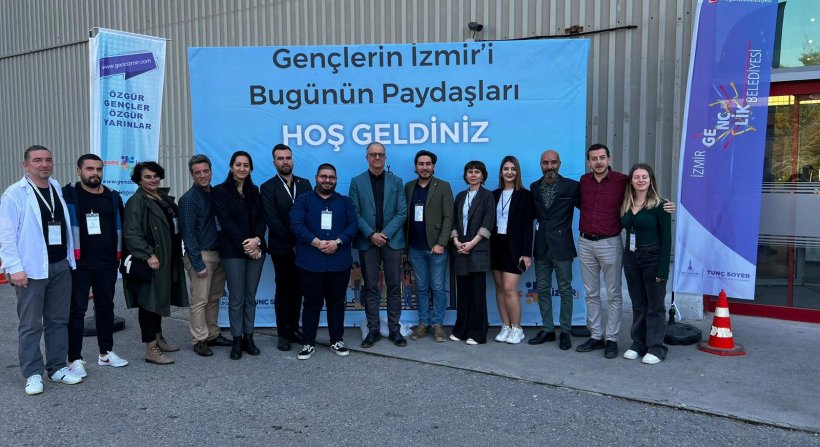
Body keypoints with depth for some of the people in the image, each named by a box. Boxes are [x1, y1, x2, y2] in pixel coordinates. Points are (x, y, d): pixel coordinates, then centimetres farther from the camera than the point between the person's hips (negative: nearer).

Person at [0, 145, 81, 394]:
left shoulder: (58, 190, 11)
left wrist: (70, 258, 14)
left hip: (61, 266, 5)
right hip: (31, 270, -5)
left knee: (59, 320, 11)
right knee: (31, 324, 2)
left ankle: (57, 368, 22)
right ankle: (33, 374, 13)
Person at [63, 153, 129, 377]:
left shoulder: (112, 197, 8)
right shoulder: (68, 195, -4)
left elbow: (120, 227, 13)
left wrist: (120, 255, 10)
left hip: (107, 264, 4)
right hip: (79, 264, -4)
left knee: (106, 307, 13)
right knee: (77, 310, 1)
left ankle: (106, 353, 25)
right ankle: (75, 359, 8)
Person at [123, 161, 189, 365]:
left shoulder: (165, 198, 14)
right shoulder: (136, 202, -12)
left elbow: (175, 225, 24)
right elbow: (131, 233, -19)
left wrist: (178, 249, 16)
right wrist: (148, 255, -25)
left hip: (167, 259, 9)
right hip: (150, 261, -9)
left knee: (160, 299, 18)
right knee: (149, 301, -4)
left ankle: (158, 338, 31)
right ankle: (151, 349, 0)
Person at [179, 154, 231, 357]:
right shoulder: (189, 199, -7)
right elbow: (188, 233, -10)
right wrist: (198, 263, -14)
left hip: (218, 253, 6)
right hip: (201, 255, -6)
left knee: (214, 298, 13)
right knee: (200, 301, -1)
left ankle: (213, 335, 23)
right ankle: (199, 340, 9)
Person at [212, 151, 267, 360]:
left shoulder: (254, 191, 13)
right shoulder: (220, 190, 0)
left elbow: (261, 219, 7)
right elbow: (225, 221, -8)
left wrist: (256, 240, -12)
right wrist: (245, 244, -13)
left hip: (256, 248, 4)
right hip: (233, 251, -4)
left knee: (250, 296, 7)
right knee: (236, 297, -1)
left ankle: (248, 337, 15)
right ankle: (237, 340, 9)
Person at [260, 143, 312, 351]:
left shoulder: (304, 184, 8)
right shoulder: (268, 187, -3)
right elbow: (272, 221, -10)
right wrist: (292, 244, -12)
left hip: (302, 247, 3)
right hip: (282, 248, -3)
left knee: (297, 289, 10)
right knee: (283, 290, 5)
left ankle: (294, 328, 22)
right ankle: (283, 333, 15)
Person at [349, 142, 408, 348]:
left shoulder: (396, 181, 8)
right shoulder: (357, 182, 6)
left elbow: (402, 212, 1)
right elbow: (355, 213, 0)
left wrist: (385, 234, -10)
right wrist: (371, 235, -11)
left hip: (392, 241, 1)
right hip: (367, 242, 0)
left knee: (394, 287, 3)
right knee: (370, 287, 4)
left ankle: (394, 329, 12)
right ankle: (373, 330, 12)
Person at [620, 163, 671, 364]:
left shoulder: (659, 205, -7)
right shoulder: (626, 205, 8)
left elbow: (666, 238, -10)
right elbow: (625, 229, 10)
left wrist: (663, 269, -15)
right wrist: (626, 257, -2)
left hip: (653, 258, -5)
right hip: (631, 259, 5)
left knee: (655, 306, 3)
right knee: (638, 305, 13)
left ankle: (656, 348, 12)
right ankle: (638, 344, 23)